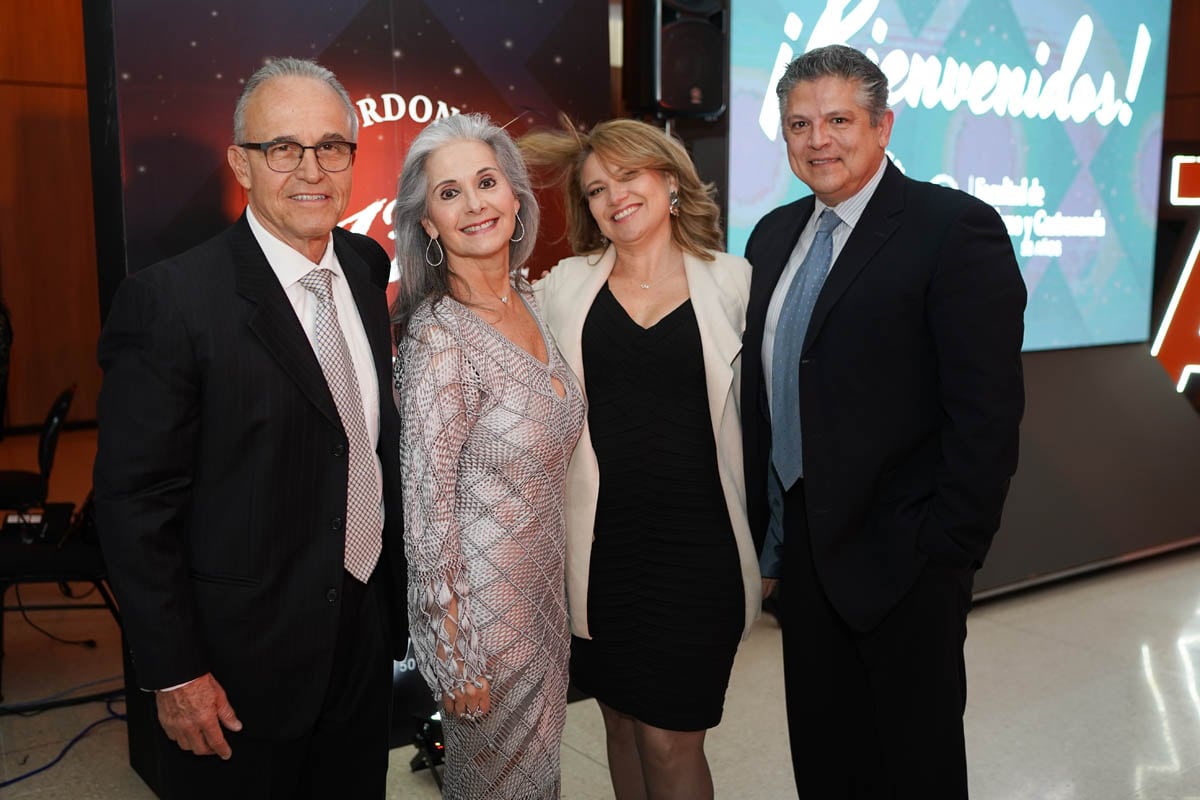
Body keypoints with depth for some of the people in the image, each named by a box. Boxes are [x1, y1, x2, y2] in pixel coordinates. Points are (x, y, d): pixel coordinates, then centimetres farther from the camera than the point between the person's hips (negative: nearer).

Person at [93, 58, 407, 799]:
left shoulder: (367, 266, 1)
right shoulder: (171, 300, -20)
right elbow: (135, 502, -17)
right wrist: (174, 674, -14)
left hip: (369, 624, 6)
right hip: (246, 660, -6)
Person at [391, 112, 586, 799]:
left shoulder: (527, 298, 0)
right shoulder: (439, 337, -23)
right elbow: (426, 508, -20)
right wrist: (456, 657, -16)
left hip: (545, 581, 7)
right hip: (484, 598, -7)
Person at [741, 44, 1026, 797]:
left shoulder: (956, 228, -13)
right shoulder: (775, 235, 8)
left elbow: (988, 409, -16)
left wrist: (950, 550, -16)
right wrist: (766, 525, 9)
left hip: (900, 556, -6)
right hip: (802, 539, 7)